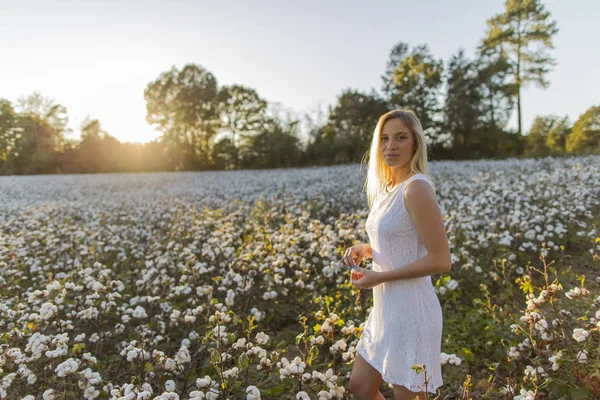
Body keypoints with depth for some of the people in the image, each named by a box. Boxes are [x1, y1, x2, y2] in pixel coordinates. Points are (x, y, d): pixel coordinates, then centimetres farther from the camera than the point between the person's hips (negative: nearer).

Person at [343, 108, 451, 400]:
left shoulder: (417, 187, -19)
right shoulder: (388, 188, 7)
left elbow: (441, 260, -20)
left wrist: (379, 277, -17)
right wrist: (364, 249, 0)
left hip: (410, 309, -9)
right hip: (385, 308, 9)